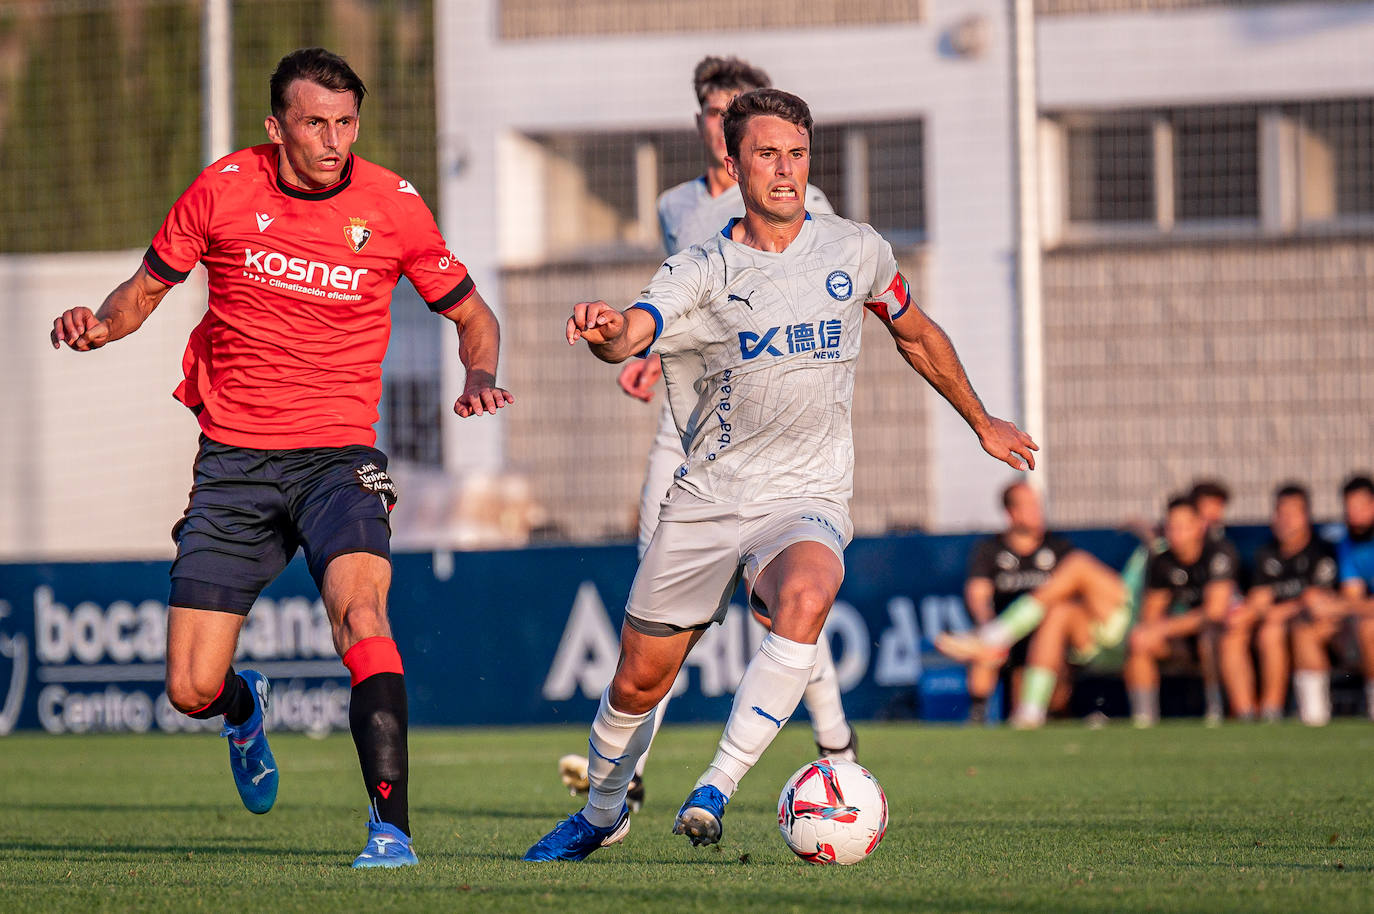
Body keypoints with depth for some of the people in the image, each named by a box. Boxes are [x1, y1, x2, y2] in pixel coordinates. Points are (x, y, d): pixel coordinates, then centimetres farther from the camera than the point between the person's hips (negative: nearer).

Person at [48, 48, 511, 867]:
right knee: (191, 690, -2)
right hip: (233, 461, 1)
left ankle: (392, 827, -31)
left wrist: (480, 376, -11)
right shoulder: (224, 188, -2)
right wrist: (100, 324, -10)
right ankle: (246, 708, 38)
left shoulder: (393, 206, -3)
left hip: (338, 453, -1)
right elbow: (148, 288, 11)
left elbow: (473, 316, 11)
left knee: (360, 608, -31)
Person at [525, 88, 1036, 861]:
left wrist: (982, 422, 31)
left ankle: (718, 789, -29)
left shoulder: (856, 252, 2)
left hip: (807, 501, 0)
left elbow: (917, 334, 22)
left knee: (805, 598, -35)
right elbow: (631, 336, -25)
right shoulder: (701, 273, -5)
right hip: (707, 500, 1)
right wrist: (607, 331, -50)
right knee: (638, 683, 5)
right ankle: (603, 811, 36)